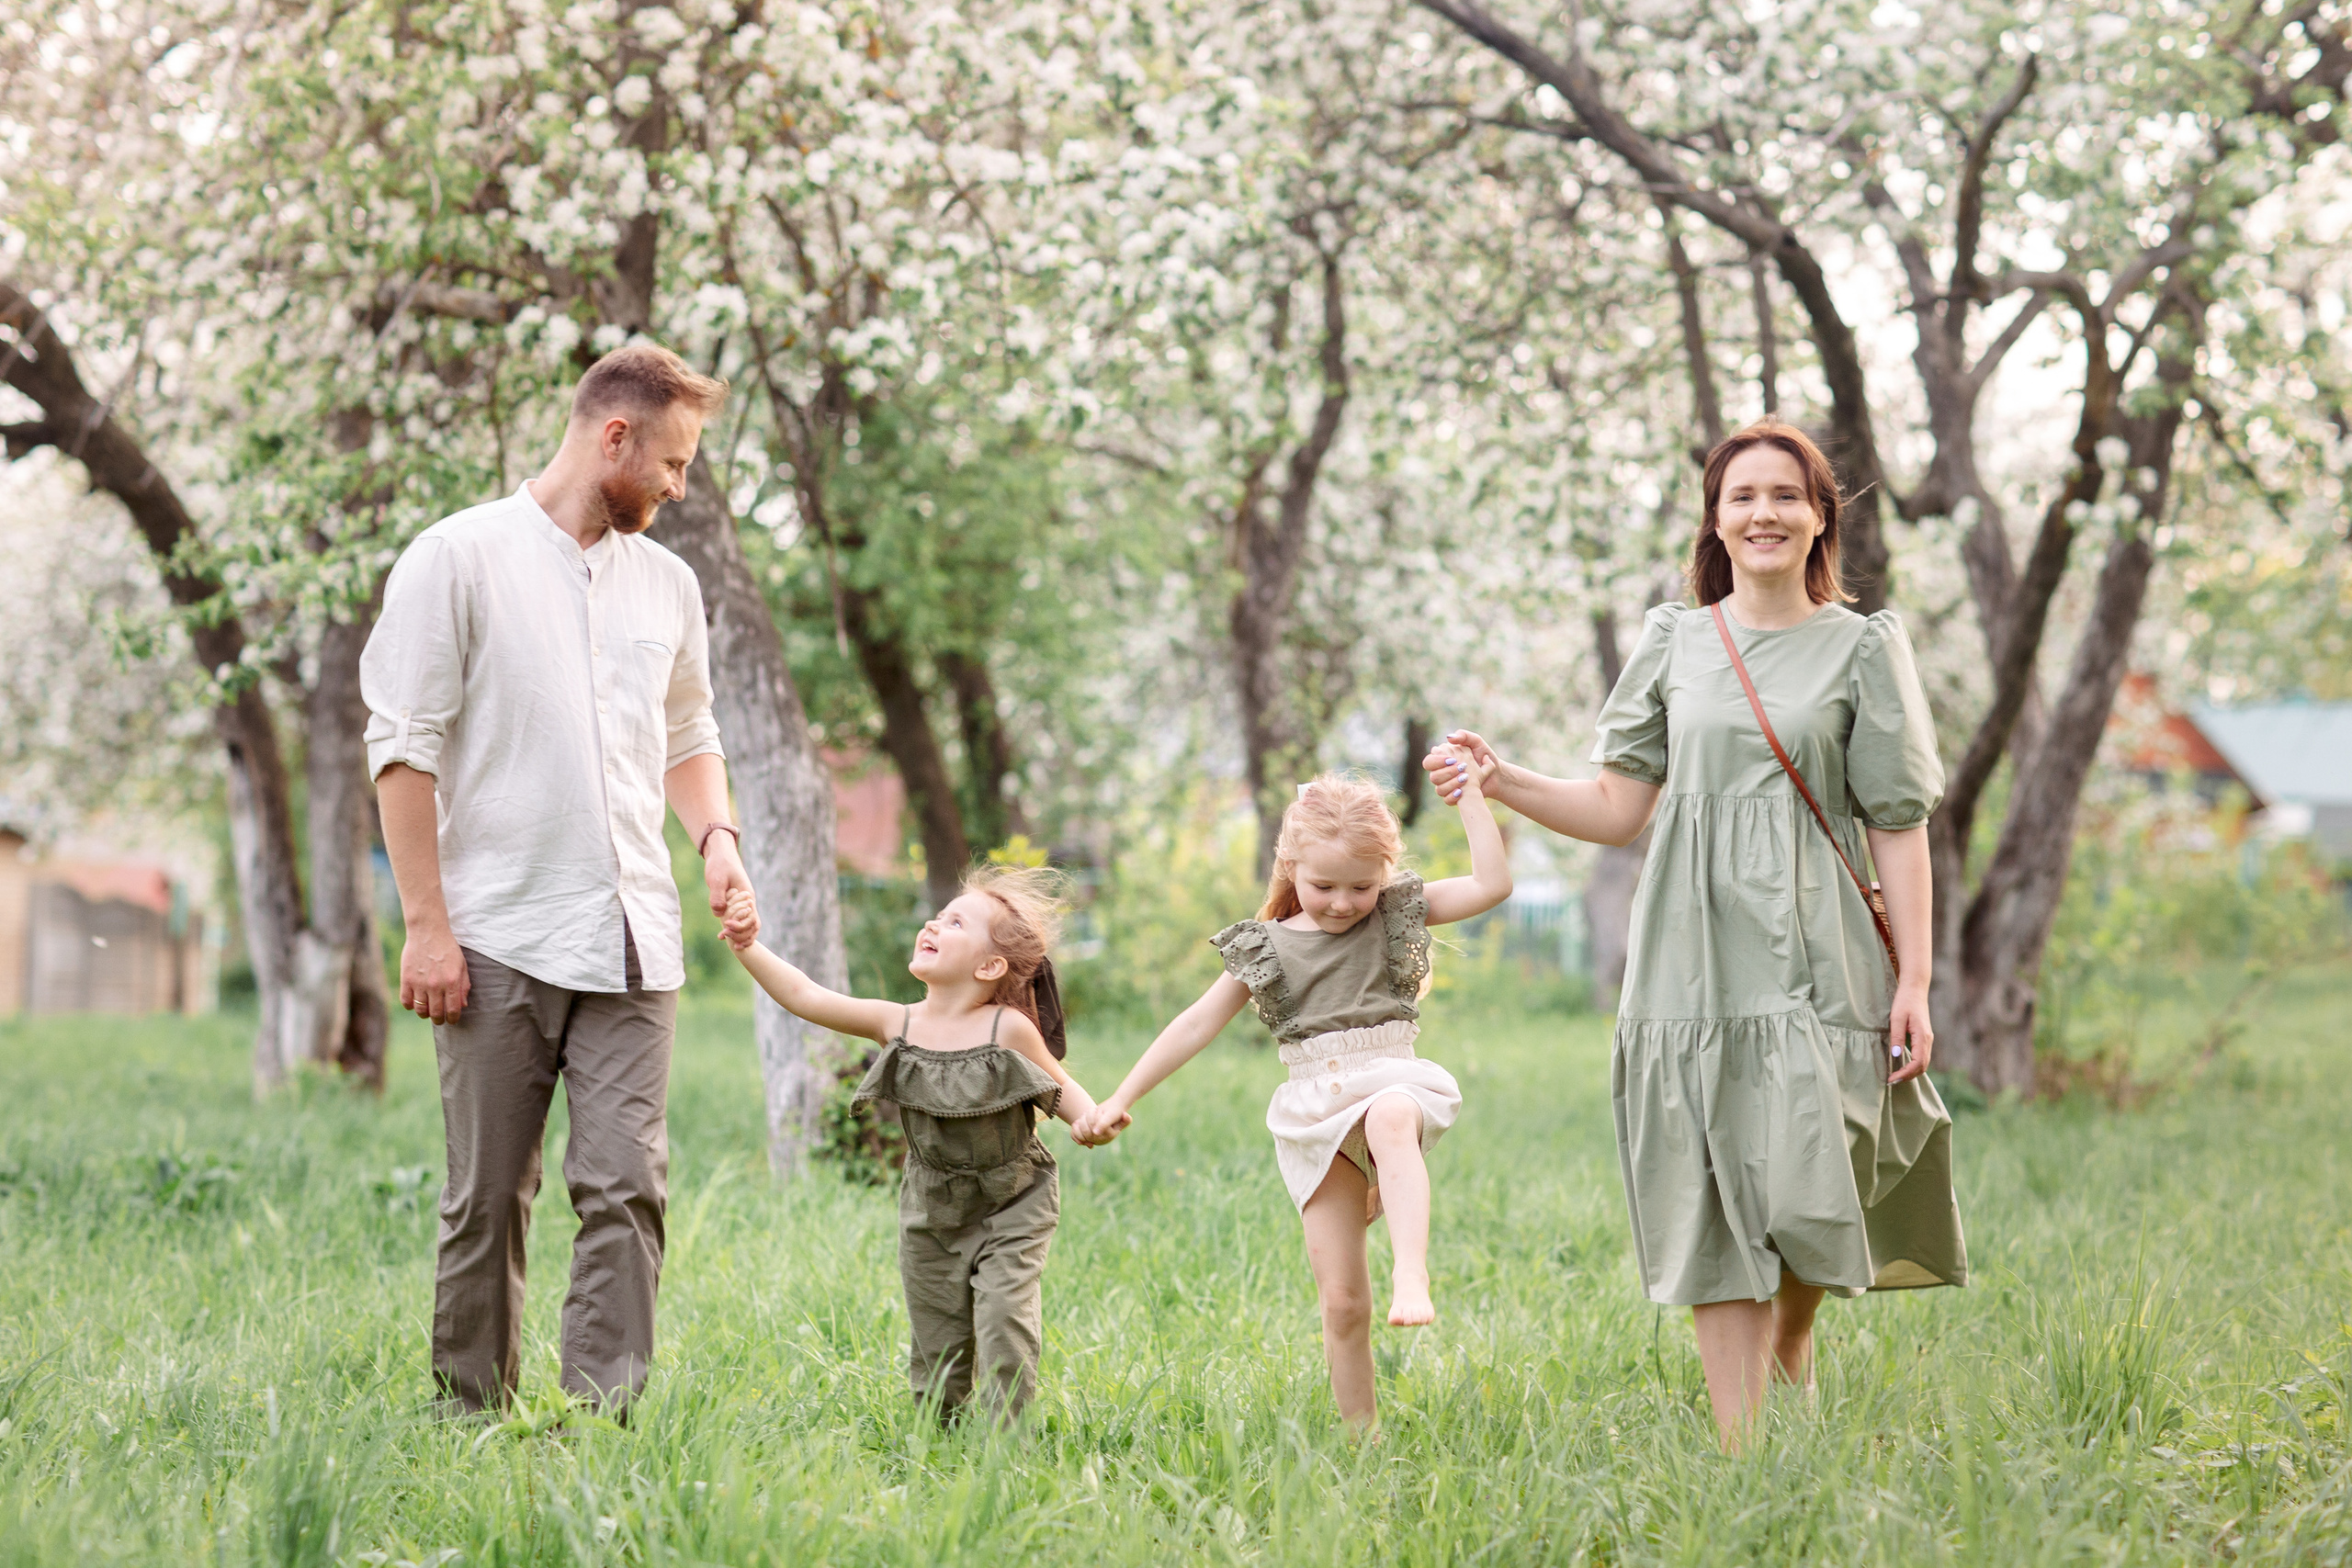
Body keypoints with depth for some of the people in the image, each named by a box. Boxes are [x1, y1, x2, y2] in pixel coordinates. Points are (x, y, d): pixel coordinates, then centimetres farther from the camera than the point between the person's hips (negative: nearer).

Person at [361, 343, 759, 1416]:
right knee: (488, 1199, 2)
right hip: (499, 940, -4)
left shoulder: (666, 582, 15)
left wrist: (716, 839, 5)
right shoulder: (460, 559, -2)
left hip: (630, 944, 4)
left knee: (627, 1187, -5)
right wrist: (425, 924, -10)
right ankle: (469, 1421, 13)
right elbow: (404, 748, -5)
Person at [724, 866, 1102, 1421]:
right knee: (937, 1347, 7)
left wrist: (1093, 1119, -26)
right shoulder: (896, 1025, -7)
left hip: (1010, 1210, -3)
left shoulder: (1009, 1030, -15)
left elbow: (1060, 1090, -4)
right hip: (932, 1213, 3)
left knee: (1005, 1319, -18)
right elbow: (804, 996, -7)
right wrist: (748, 947, -17)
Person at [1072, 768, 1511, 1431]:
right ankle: (1361, 1432, 6)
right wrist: (1120, 1100, 11)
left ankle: (1412, 1276, -56)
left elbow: (1493, 884, 1)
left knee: (1390, 1120, -43)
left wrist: (1469, 796, -1)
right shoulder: (1265, 947, 9)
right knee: (1342, 1301, -3)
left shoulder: (1399, 917, 9)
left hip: (1391, 1083, -2)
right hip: (1315, 1119, 2)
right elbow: (1198, 1024, 12)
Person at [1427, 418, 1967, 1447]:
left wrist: (1915, 981, -3)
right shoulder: (1673, 642, 11)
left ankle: (1793, 1352, 24)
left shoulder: (1860, 647, 6)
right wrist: (1499, 781, -6)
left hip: (1813, 960, -1)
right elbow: (1617, 808, 10)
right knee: (1715, 1211, -2)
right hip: (1692, 963, 2)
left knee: (1802, 1195, -8)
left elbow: (1898, 826, 4)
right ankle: (1739, 1453, 0)